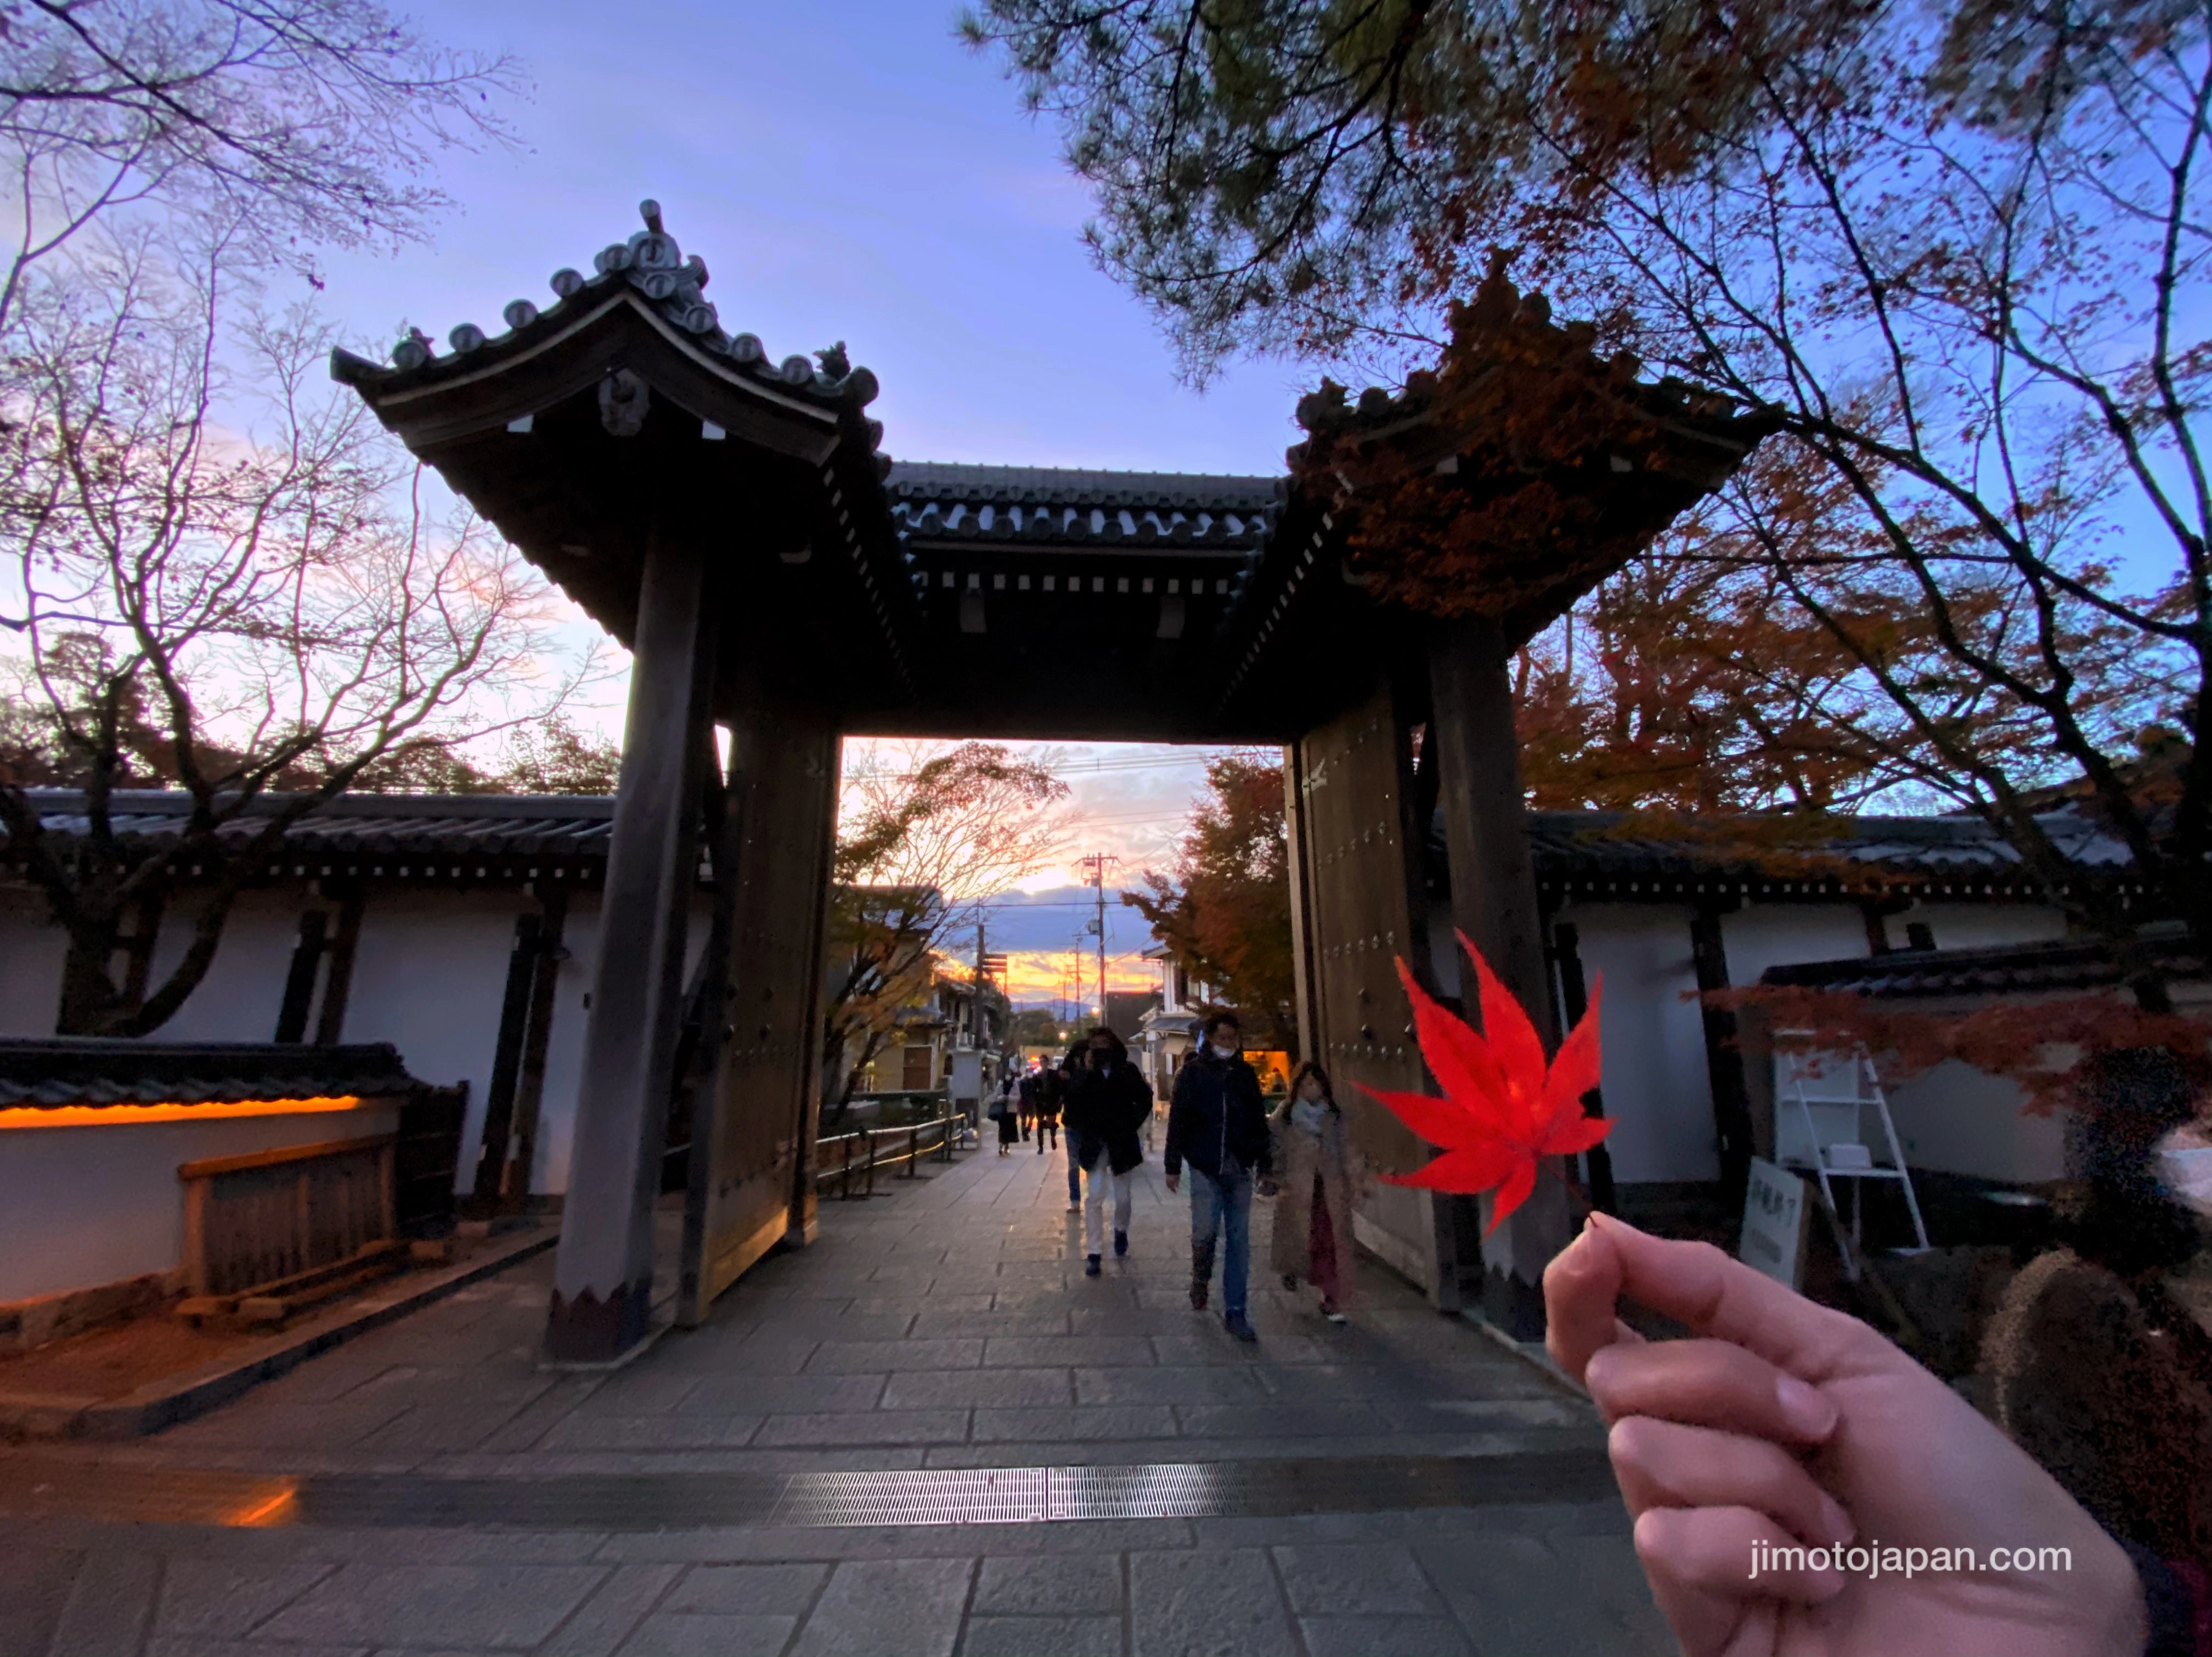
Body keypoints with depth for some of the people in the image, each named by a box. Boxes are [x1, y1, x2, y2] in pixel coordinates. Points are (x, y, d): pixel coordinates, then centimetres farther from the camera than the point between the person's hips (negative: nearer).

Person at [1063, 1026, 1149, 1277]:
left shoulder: (1127, 1070, -4)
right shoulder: (1083, 1073, -4)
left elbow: (1145, 1099, -1)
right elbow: (1071, 1103, -16)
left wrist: (1133, 1124, -6)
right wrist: (1088, 1071, -21)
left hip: (1122, 1143, 1)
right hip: (1095, 1144, -1)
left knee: (1123, 1196, 12)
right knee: (1094, 1197, -5)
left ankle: (1121, 1230, 42)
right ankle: (1094, 1254, 4)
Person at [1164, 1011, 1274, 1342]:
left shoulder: (1245, 1073, 8)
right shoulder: (1193, 1072, -1)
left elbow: (1260, 1124, 12)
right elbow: (1177, 1120, -1)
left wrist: (1265, 1169, 10)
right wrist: (1173, 1166, -4)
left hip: (1240, 1168, 3)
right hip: (1205, 1166, -3)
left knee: (1239, 1239, 5)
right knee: (1205, 1231, -8)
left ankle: (1234, 1311, 16)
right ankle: (1200, 1280, 23)